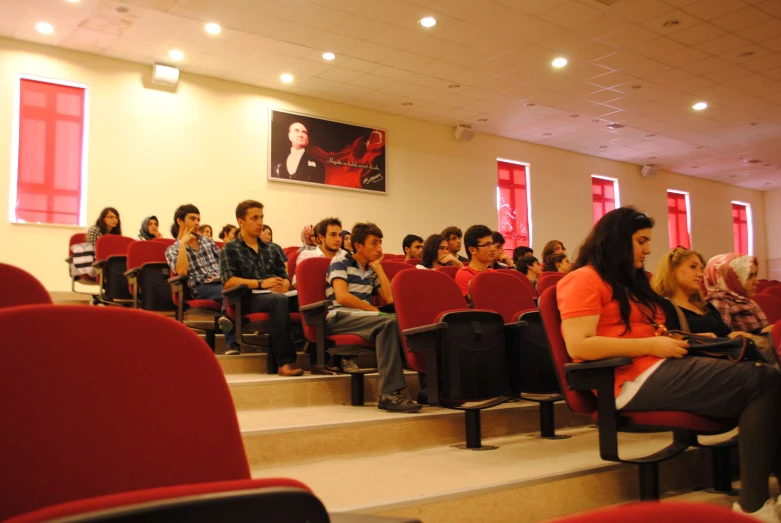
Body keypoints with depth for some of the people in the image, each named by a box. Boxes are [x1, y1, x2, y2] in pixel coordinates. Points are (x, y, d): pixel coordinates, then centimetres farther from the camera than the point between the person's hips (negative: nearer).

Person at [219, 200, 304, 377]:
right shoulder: (230, 249, 9)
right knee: (279, 300, -39)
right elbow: (228, 281, -5)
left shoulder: (271, 249, 26)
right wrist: (261, 284, -15)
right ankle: (285, 361, -40)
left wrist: (283, 286, -7)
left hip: (275, 296, 5)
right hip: (248, 299, -4)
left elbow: (284, 277, 18)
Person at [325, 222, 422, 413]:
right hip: (340, 318, -6)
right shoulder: (341, 261, 4)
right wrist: (374, 310, -8)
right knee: (387, 323, -36)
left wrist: (378, 268, 11)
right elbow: (342, 297, -11)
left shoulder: (371, 270, 23)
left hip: (364, 318, 6)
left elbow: (390, 298, 10)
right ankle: (390, 393, -41)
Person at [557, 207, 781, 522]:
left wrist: (670, 339, 6)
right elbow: (578, 346, -17)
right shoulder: (584, 279, -5)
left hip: (660, 367, 9)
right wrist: (652, 346, -14)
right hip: (636, 379, -9)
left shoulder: (629, 281, 25)